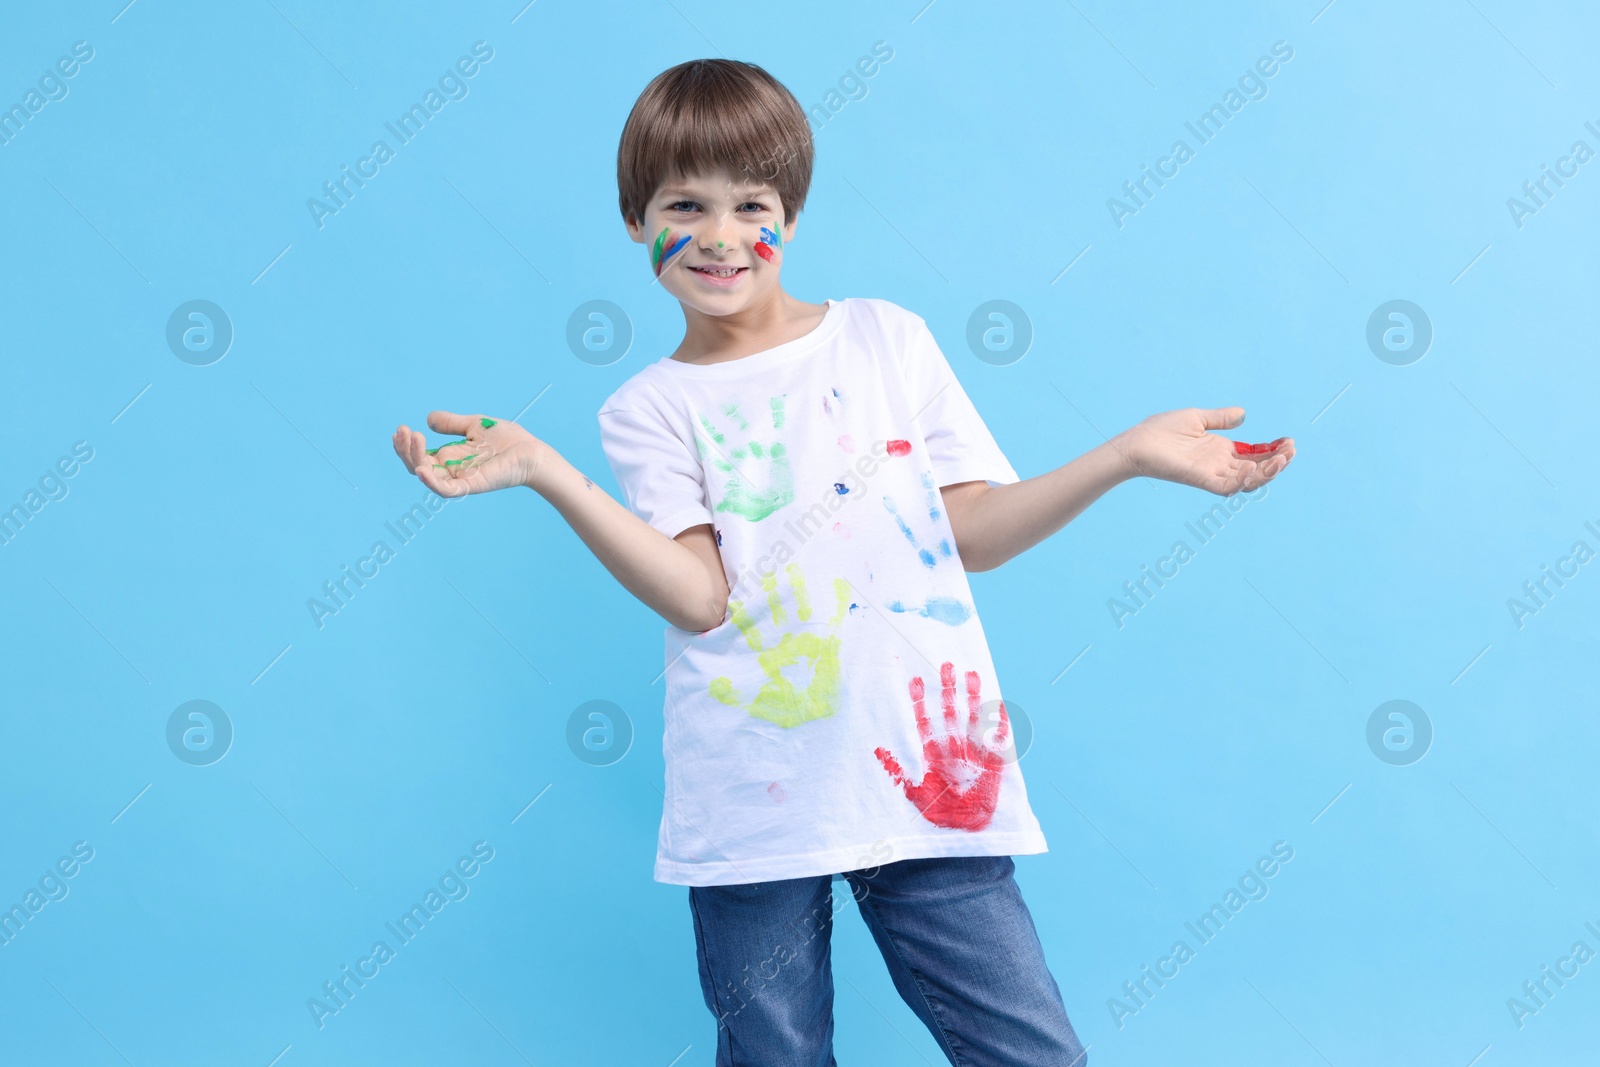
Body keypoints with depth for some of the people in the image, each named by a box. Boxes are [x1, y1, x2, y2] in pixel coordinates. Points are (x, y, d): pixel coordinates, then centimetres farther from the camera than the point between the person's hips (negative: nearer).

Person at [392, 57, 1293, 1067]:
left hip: (928, 775, 1)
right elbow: (698, 596, -10)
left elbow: (971, 531, 7)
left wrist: (1130, 453, -2)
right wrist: (543, 470, -17)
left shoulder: (888, 337, 10)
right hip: (753, 808, -1)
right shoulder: (652, 409, 5)